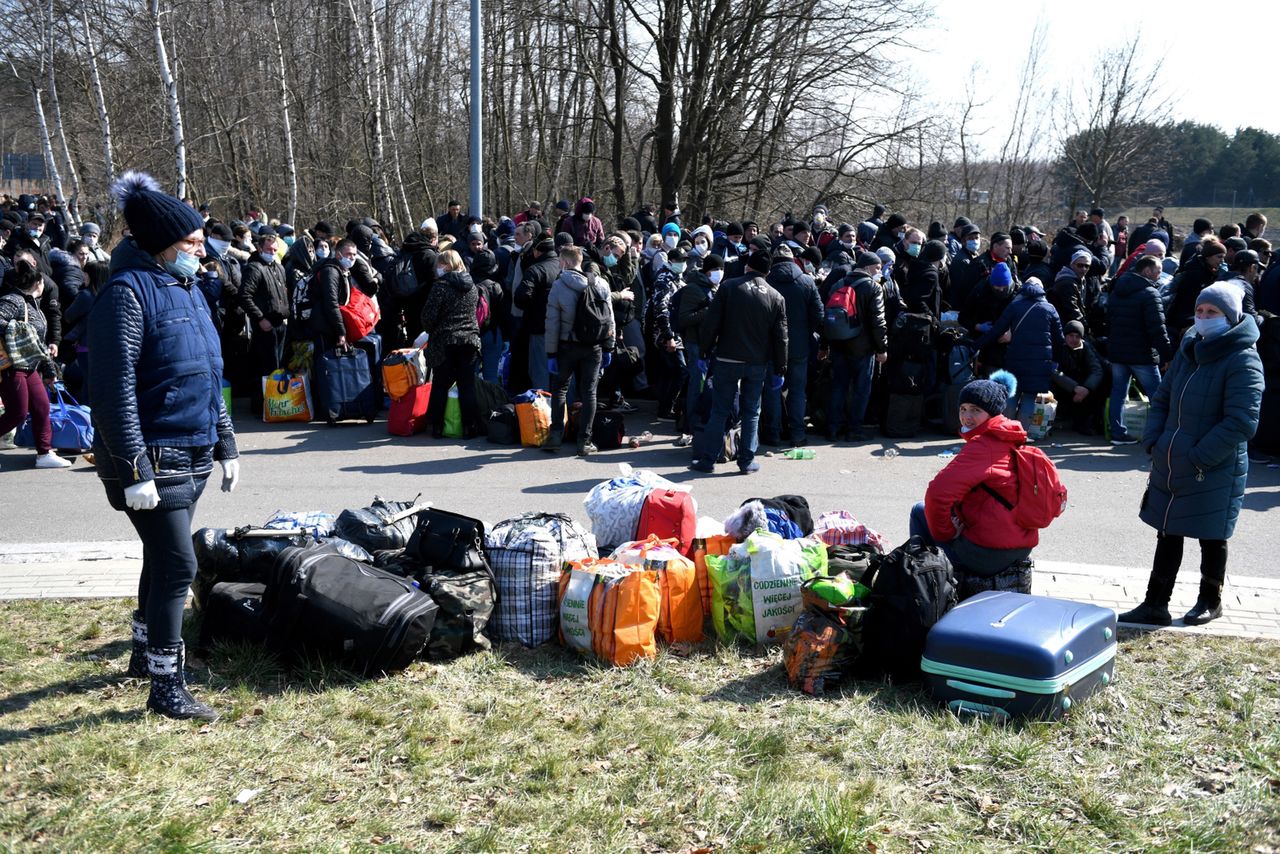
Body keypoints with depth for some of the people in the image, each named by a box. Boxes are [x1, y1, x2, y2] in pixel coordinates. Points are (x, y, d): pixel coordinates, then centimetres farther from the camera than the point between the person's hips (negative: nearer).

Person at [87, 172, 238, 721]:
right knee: (177, 565, -7)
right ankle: (166, 687, 4)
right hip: (153, 460, -8)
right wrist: (135, 468, -23)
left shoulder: (187, 289, 12)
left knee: (163, 561, 20)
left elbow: (210, 378, 19)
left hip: (193, 457, 9)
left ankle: (146, 651, 38)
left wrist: (225, 444, 17)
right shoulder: (128, 292, -15)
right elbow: (114, 389, -20)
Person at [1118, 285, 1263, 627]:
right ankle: (1155, 605, 20)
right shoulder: (1189, 350, 7)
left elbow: (1242, 421, -20)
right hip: (1170, 466, 7)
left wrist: (1200, 456, -21)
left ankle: (1211, 601, 30)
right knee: (1167, 535, 12)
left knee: (1212, 538, 11)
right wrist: (1153, 441, 2)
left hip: (1214, 471, -6)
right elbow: (1162, 399, 16)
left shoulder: (1243, 361, -14)